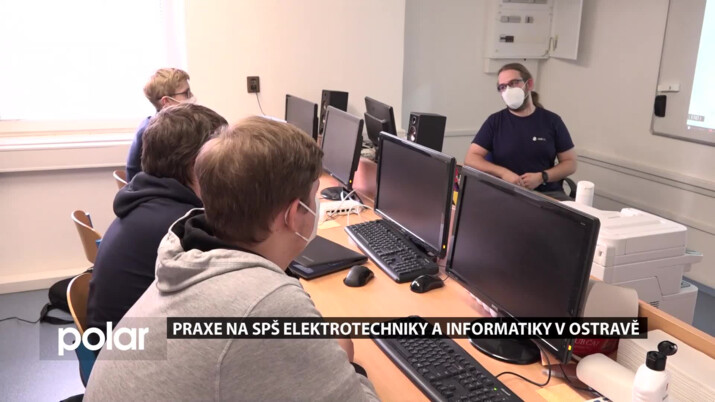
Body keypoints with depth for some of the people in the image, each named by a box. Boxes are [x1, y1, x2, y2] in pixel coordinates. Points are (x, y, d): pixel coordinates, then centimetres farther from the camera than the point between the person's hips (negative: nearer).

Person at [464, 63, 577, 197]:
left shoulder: (552, 121, 6)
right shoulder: (495, 121, 4)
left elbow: (570, 162, 9)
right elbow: (471, 159, -4)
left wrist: (542, 177, -10)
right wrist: (503, 173, -19)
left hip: (547, 193, 1)